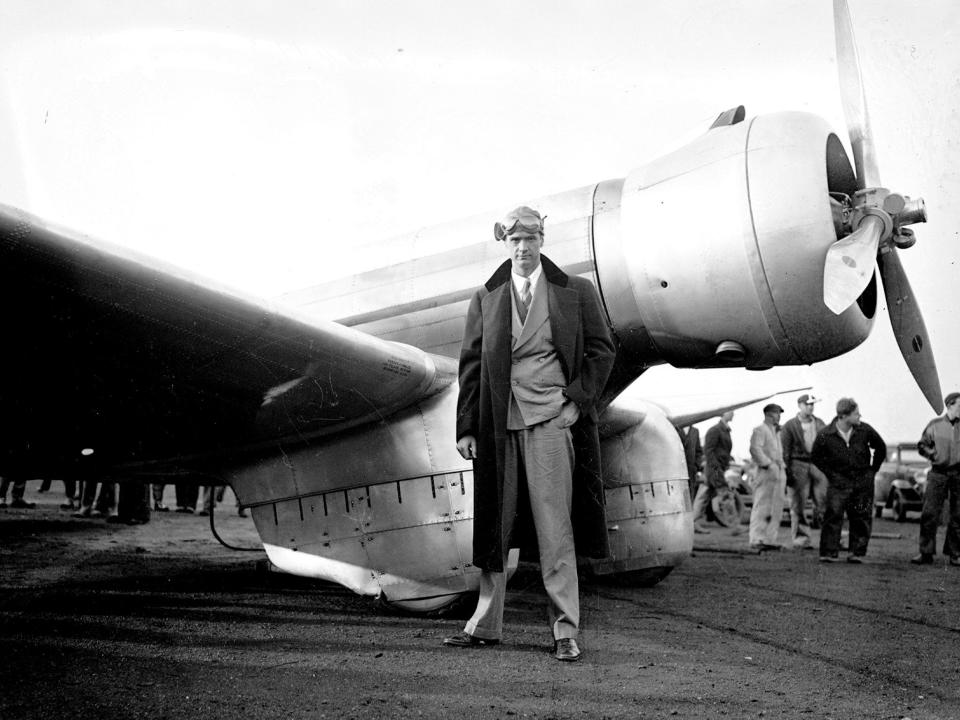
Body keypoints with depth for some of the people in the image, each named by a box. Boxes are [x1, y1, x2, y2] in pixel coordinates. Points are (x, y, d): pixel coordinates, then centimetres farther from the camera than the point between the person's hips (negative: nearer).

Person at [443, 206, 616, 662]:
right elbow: (471, 364, 9)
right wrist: (466, 428, 2)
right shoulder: (485, 299, 10)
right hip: (498, 423, 3)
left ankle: (565, 632, 7)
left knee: (555, 530, -2)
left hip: (550, 419, -2)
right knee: (494, 528, 9)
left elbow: (602, 351, 6)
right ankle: (485, 625, 21)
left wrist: (576, 399, -6)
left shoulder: (575, 292, 6)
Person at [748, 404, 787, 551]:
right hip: (766, 472, -9)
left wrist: (783, 467, 15)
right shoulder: (759, 430, -5)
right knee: (762, 507, -8)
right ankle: (757, 540, -6)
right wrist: (768, 464, -20)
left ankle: (770, 539, 13)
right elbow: (755, 449, -17)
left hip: (779, 472, 9)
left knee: (776, 508, 8)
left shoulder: (777, 431, 24)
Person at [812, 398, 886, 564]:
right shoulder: (825, 435, -13)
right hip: (839, 480, -2)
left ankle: (857, 553, 13)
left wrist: (873, 469, 8)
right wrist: (830, 473, -1)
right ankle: (829, 553, -4)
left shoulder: (865, 430, -8)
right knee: (833, 515, -9)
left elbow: (881, 448, 10)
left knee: (862, 518, 3)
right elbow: (815, 456, 4)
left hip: (863, 481, 2)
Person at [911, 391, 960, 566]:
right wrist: (932, 454, -6)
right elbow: (922, 445, 10)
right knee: (929, 514, -4)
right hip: (938, 473, -1)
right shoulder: (935, 424, 2)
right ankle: (926, 553, 3)